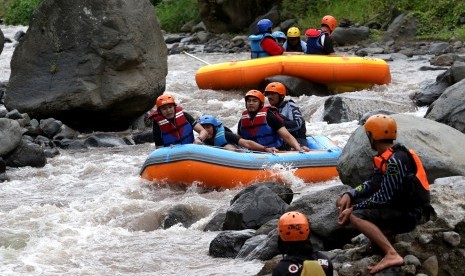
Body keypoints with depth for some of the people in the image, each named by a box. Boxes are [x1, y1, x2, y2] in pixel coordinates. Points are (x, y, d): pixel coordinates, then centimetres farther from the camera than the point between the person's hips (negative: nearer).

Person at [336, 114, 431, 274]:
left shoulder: (396, 160, -21)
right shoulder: (385, 157, 8)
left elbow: (384, 197, -23)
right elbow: (373, 185, 15)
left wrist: (353, 209, -19)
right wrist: (349, 195, 0)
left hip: (409, 214, -10)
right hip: (397, 205, 10)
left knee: (355, 217, -29)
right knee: (343, 203, 10)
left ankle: (391, 254, -35)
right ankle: (382, 233, -2)